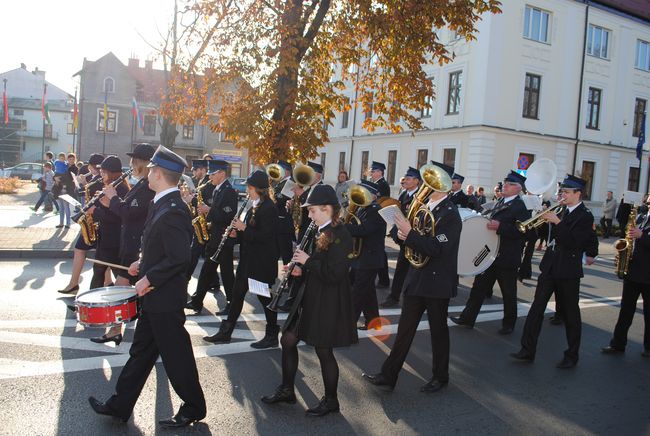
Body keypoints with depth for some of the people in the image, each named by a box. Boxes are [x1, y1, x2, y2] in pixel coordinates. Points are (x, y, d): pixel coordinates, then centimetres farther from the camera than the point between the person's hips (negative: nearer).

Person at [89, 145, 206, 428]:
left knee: (176, 354, 5)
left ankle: (193, 408, 22)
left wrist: (149, 278, -20)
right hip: (154, 296, 10)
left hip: (165, 297, -10)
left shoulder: (172, 210, -24)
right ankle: (120, 405, 32)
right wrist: (144, 263, 13)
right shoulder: (163, 204, 8)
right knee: (141, 350, 18)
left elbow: (179, 258, -28)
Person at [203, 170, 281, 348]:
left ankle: (272, 336, 19)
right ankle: (225, 332, 23)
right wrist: (238, 233, 2)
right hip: (248, 259, 9)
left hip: (263, 262, -9)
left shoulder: (269, 208, -16)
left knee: (265, 297, 3)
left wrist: (244, 228, -19)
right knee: (237, 294, 13)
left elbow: (265, 236, -23)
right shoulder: (255, 207, 11)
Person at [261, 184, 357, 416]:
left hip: (328, 303, -9)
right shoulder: (322, 233, 9)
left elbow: (334, 274, -25)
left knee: (323, 351, 4)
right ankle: (287, 390, 30)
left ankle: (331, 400, 24)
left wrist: (308, 261, -18)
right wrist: (301, 270, 2)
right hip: (311, 297, 9)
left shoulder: (340, 236, -19)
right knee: (288, 340, 13)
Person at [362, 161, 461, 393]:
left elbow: (436, 248, -24)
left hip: (438, 281, -7)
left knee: (438, 330, 10)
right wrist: (405, 234, -6)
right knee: (404, 329, 9)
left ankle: (440, 377, 28)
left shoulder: (450, 214, -15)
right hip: (416, 278, 7)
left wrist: (409, 233, -25)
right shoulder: (425, 207, 8)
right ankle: (388, 376, 16)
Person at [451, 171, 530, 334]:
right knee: (479, 287, 8)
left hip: (507, 258, -7)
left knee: (508, 293, 9)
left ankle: (508, 324, 24)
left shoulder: (520, 207, -12)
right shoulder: (500, 202, 12)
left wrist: (500, 227, -30)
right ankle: (468, 318, 15)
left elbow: (522, 231, -23)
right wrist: (488, 225, 6)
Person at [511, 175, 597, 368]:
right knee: (537, 308, 2)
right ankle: (527, 350, 7)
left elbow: (573, 243, -21)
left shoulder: (585, 216, -10)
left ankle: (572, 356, 23)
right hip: (550, 266, 6)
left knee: (570, 314, 8)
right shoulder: (561, 212, 9)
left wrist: (557, 222, -23)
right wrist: (545, 218, -3)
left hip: (568, 271, -6)